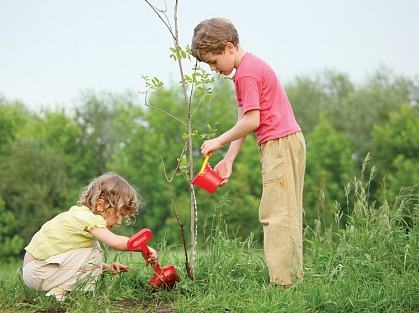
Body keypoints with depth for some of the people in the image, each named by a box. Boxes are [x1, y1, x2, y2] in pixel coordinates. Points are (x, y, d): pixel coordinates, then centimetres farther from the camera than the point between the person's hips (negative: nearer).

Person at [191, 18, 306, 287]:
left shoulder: (247, 73, -14)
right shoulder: (250, 67, 18)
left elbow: (251, 121, -19)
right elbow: (243, 121, 16)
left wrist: (219, 141, -7)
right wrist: (228, 160, 10)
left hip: (279, 144, -11)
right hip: (289, 143, 11)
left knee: (275, 214, -10)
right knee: (287, 215, 12)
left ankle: (282, 282, -9)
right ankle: (294, 277, 16)